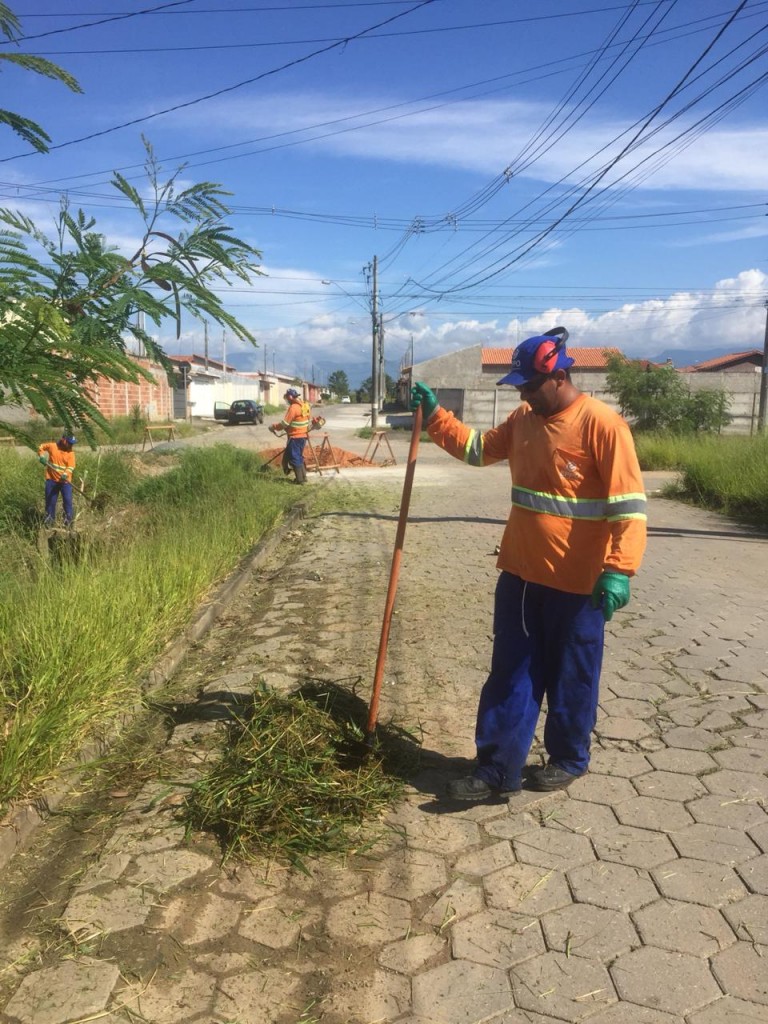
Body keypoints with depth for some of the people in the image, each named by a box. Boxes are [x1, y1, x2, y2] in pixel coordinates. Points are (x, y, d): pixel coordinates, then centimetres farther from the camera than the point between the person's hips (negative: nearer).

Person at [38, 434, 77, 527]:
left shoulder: (70, 453, -4)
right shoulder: (52, 446, -3)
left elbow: (71, 467, -10)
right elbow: (41, 448, 15)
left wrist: (65, 474, -28)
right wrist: (41, 456, -3)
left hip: (65, 481, -1)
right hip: (51, 480, 1)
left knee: (67, 501, -6)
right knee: (50, 500, 9)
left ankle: (69, 520, 6)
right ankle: (49, 520, 22)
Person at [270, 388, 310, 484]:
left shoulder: (293, 407, -19)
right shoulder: (304, 405, 9)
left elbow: (285, 423, -18)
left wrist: (274, 427, -4)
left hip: (295, 437, -9)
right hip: (303, 435, 9)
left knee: (294, 458, 0)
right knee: (299, 457, 18)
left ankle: (300, 479, 2)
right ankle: (303, 477, 21)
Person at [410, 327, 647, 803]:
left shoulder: (601, 423, -16)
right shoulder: (523, 419, 6)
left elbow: (629, 503, -19)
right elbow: (477, 448, 21)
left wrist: (618, 571, -25)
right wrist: (435, 416, 12)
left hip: (576, 583, -7)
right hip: (519, 574, 7)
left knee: (570, 678, 12)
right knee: (510, 675, 10)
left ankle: (568, 760, 32)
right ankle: (499, 768, 20)